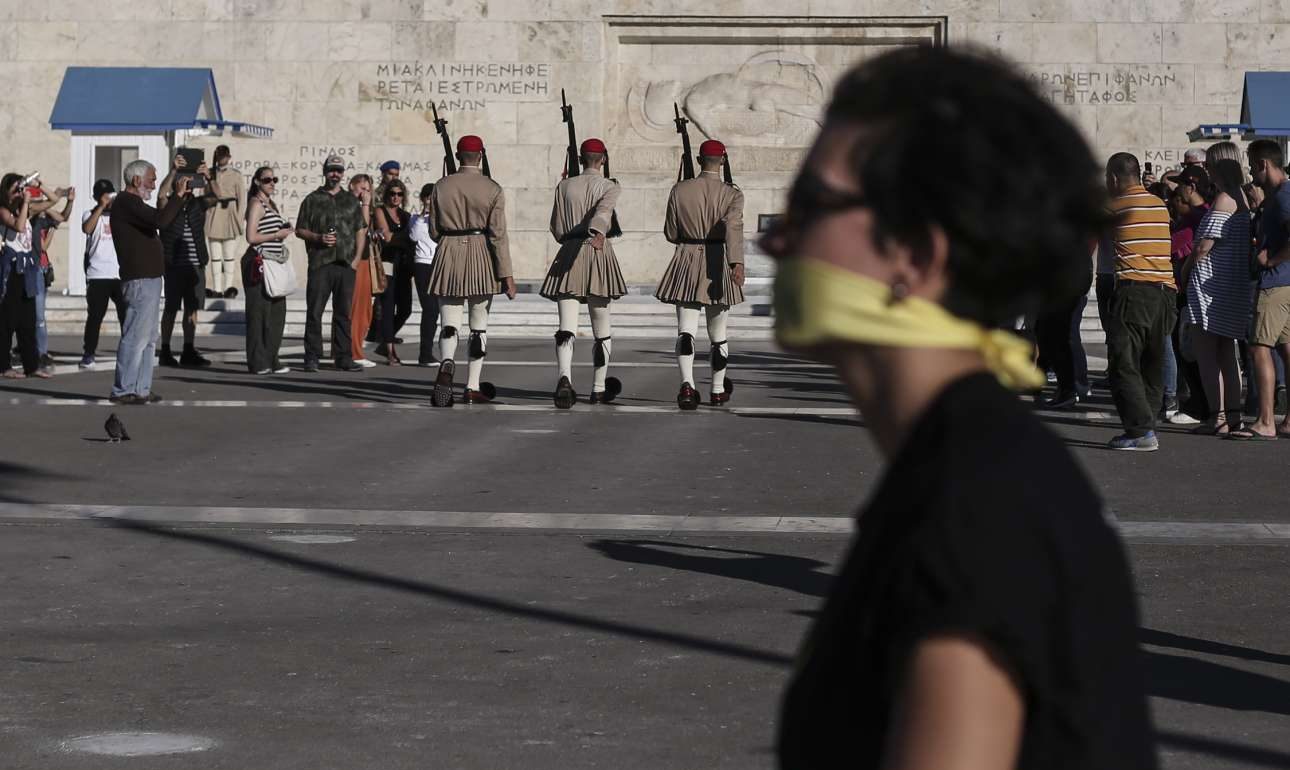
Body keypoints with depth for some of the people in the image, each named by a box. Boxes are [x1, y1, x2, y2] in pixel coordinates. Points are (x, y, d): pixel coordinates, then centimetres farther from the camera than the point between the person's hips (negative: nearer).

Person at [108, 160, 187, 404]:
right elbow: (160, 220, -26)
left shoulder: (131, 203, 20)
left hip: (148, 278, 11)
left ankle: (140, 389, 16)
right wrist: (178, 195, -17)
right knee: (136, 336, -10)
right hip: (140, 280, -11)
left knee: (148, 338, 13)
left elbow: (160, 220, 26)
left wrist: (180, 197, 16)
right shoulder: (126, 203, -13)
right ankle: (123, 391, -8)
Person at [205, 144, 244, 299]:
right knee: (215, 254, 1)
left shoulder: (236, 174, 4)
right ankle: (216, 288, 2)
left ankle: (229, 287, 0)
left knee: (230, 254, -2)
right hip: (214, 213, 3)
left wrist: (240, 217, -4)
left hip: (230, 213, -3)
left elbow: (241, 197, 2)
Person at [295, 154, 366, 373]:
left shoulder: (351, 201, 15)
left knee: (344, 313, 5)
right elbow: (300, 230, 7)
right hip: (320, 264, -2)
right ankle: (312, 357, -1)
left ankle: (343, 357, 9)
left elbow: (361, 231, 15)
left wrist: (357, 258, 3)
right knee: (315, 312, -4)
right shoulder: (312, 200, 8)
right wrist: (318, 238, -11)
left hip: (346, 265, 3)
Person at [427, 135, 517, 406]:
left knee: (449, 324, -1)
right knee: (479, 325, 12)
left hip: (448, 256, 1)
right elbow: (498, 235, -10)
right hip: (481, 258, -1)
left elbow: (434, 232, 7)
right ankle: (473, 387, 13)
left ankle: (447, 365, -33)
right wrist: (507, 274, -7)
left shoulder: (441, 187, 1)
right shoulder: (492, 190, -5)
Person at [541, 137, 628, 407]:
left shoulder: (565, 186, 8)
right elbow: (602, 212, -21)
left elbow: (557, 230, 11)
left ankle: (565, 378, -32)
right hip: (600, 255, -1)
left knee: (566, 327, -7)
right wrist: (598, 234, -40)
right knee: (602, 327, 15)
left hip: (568, 256, 1)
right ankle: (599, 388, 24)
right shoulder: (610, 186, 1)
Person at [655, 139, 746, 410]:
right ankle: (718, 390, 28)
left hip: (686, 264, 0)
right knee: (718, 333, 16)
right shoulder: (732, 194, -5)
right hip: (718, 264, 0)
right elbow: (733, 228, -24)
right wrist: (737, 262, -35)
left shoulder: (680, 190, 0)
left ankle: (687, 384, -29)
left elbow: (671, 233, 5)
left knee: (686, 331, -5)